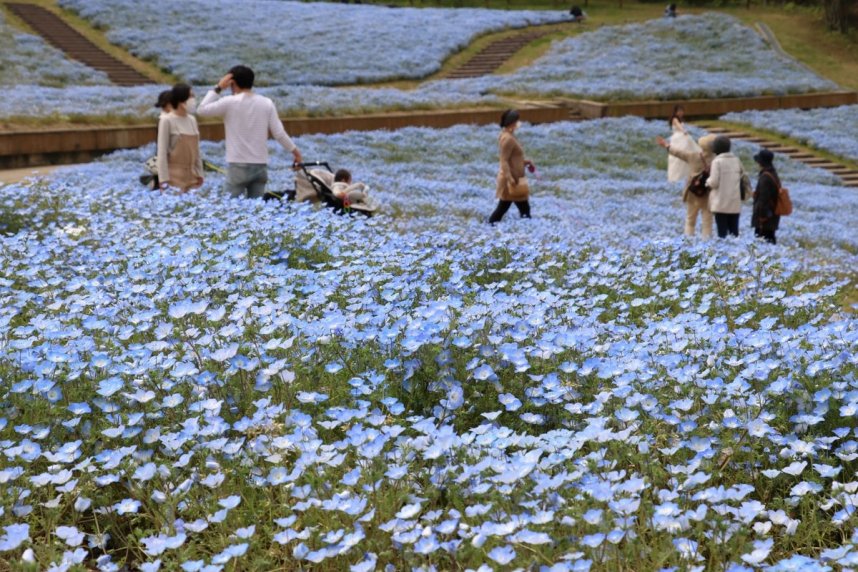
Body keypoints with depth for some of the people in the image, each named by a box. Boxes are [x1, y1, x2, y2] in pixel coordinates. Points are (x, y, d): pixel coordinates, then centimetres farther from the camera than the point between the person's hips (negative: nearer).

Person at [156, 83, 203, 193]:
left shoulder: (192, 120, 10)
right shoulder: (167, 120, -9)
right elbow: (162, 151, -11)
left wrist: (199, 173, 12)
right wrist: (164, 179, -16)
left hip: (191, 175, 6)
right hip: (174, 175, -6)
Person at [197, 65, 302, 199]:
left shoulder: (229, 102, -7)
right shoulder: (267, 103, 4)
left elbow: (202, 110, 3)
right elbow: (279, 133, 3)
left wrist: (218, 88, 7)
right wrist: (294, 150, 17)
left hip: (238, 165, -4)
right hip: (260, 165, 4)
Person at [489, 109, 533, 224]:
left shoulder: (506, 135, 11)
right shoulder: (508, 138, -21)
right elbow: (504, 161, -25)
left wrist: (525, 162, 18)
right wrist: (510, 178, -30)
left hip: (511, 178, 10)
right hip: (511, 179, -10)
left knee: (502, 208, 13)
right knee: (524, 209, -1)